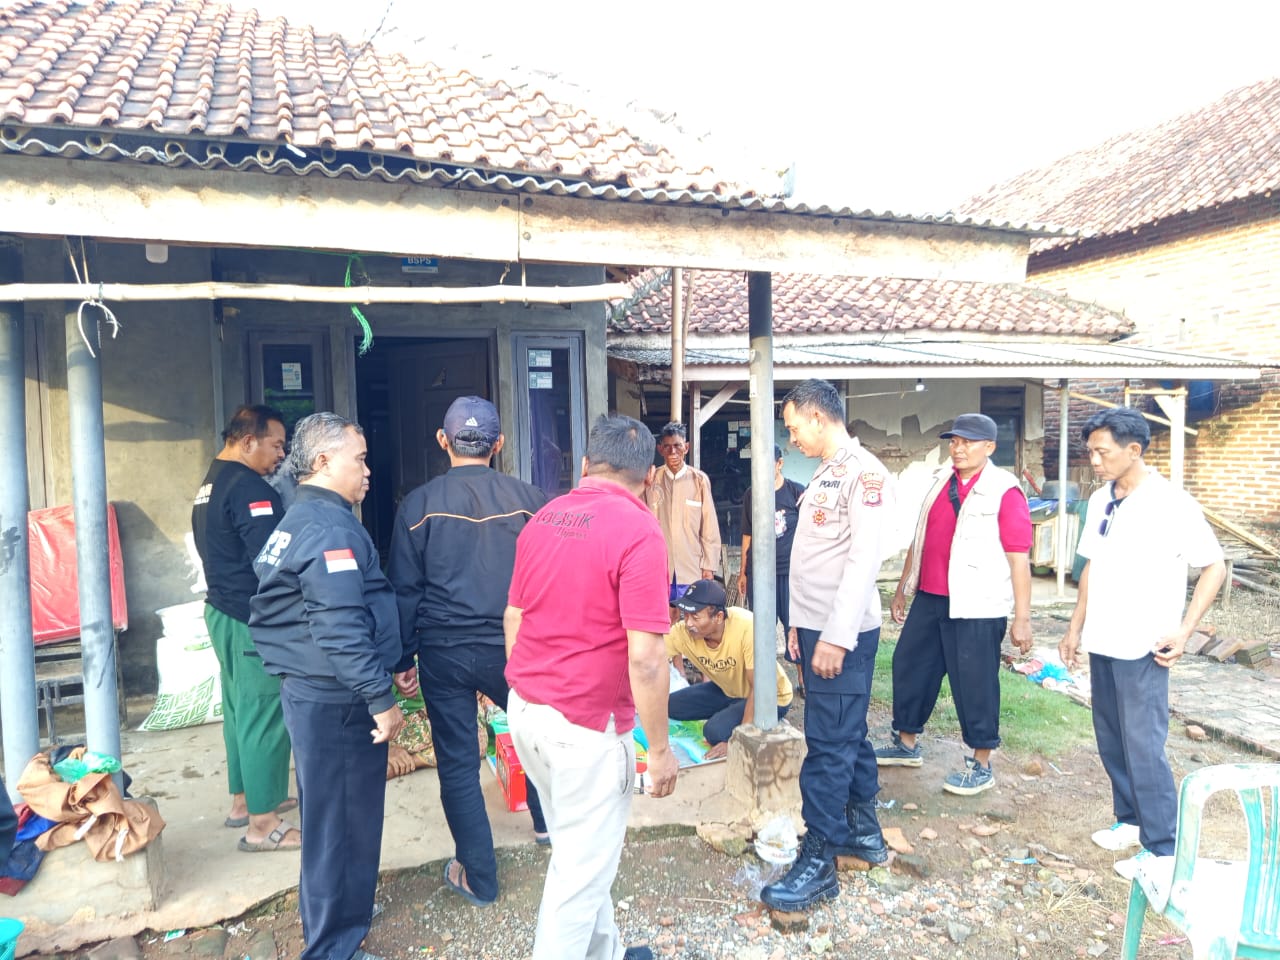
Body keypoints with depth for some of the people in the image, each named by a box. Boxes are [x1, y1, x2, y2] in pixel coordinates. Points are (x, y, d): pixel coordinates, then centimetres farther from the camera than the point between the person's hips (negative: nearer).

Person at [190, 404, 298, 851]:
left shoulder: (210, 483, 13)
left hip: (222, 610, 10)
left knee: (240, 709, 18)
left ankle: (244, 799, 31)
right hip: (253, 620, -10)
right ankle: (263, 824, 5)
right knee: (264, 716, -3)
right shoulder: (248, 486, -19)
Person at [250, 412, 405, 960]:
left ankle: (326, 914, 42)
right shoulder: (330, 526, -19)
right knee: (343, 819, 3)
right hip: (335, 701, -10)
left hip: (308, 691, 10)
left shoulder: (296, 520, 14)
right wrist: (381, 699, -22)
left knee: (329, 814, 24)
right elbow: (341, 628, -26)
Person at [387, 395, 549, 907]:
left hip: (443, 653, 0)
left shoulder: (419, 504, -5)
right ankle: (546, 819, 43)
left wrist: (403, 658, 6)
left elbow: (404, 589, -2)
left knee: (457, 763, 12)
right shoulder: (528, 499, -5)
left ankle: (479, 877, 23)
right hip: (513, 648, 1)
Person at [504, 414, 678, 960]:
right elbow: (644, 657, -21)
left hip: (525, 709, 8)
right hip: (588, 723, -8)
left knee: (575, 848, 24)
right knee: (583, 865, 9)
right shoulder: (638, 532, -18)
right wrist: (660, 749, -10)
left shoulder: (543, 519, 5)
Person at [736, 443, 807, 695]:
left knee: (793, 625, -1)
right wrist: (743, 571, 13)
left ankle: (803, 678, 12)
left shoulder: (797, 492, -1)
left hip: (789, 570, -3)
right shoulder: (751, 494, 8)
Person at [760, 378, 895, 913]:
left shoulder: (864, 473, -14)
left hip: (843, 633, -9)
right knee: (847, 735, 18)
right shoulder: (825, 474, 14)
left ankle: (819, 863, 7)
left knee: (829, 744, -3)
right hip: (815, 627, 9)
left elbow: (865, 560, -20)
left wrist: (836, 637, -22)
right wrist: (801, 623, 16)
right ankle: (864, 833, 31)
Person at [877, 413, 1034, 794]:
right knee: (909, 666, 15)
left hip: (977, 607, -7)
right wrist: (901, 589, 18)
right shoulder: (940, 482, 10)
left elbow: (1019, 558, -13)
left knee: (974, 683, 2)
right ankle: (906, 745, 33)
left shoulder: (1004, 491, -11)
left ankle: (981, 765, 21)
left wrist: (1022, 618, -15)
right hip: (929, 599, 7)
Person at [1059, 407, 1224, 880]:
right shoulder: (1099, 500, 6)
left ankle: (1161, 848, 12)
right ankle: (1130, 820, 31)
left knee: (1143, 746, -1)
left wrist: (1183, 631, -13)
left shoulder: (1172, 504, -13)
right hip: (1102, 644, 6)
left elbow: (1215, 566, -8)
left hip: (1142, 648, -6)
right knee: (1111, 741, 15)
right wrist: (1076, 627, 13)